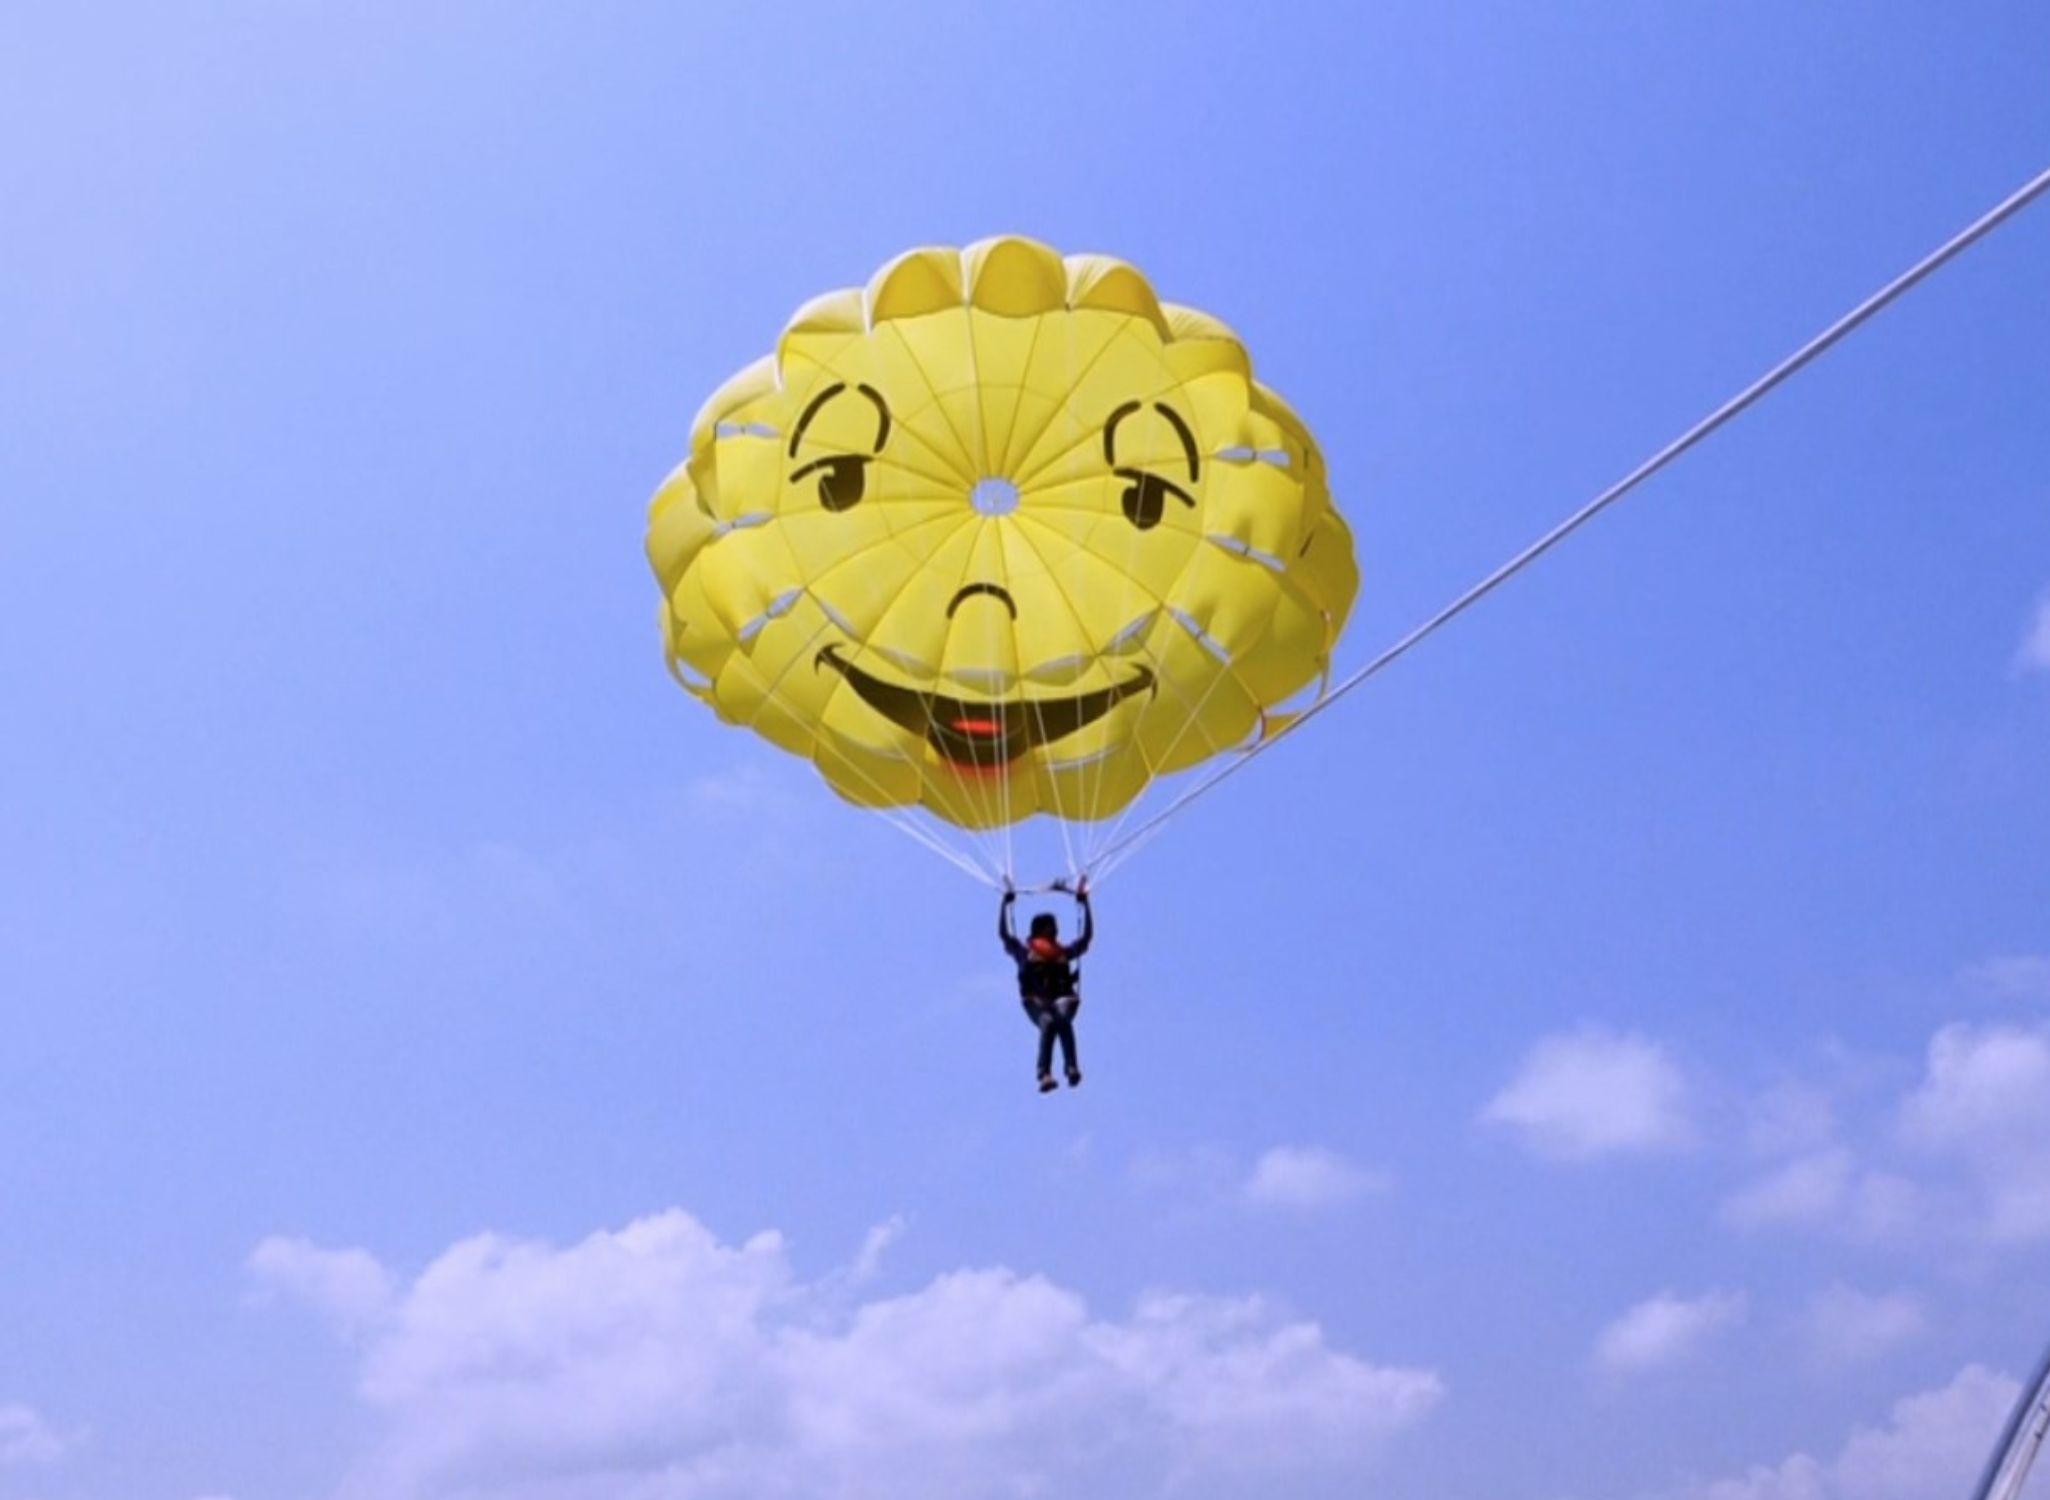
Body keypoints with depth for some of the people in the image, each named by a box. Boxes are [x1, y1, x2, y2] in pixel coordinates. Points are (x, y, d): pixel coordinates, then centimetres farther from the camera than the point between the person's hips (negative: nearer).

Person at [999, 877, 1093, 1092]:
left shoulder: (1065, 952, 26)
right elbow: (1004, 933, 13)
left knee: (1062, 1017, -34)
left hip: (1062, 999, 2)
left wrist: (1083, 901, 25)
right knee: (1048, 1021, -34)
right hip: (1036, 1002, -2)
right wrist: (1007, 902, 14)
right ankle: (1044, 1074, -46)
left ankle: (1072, 1068, -45)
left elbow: (1087, 934, 26)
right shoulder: (1025, 952, 20)